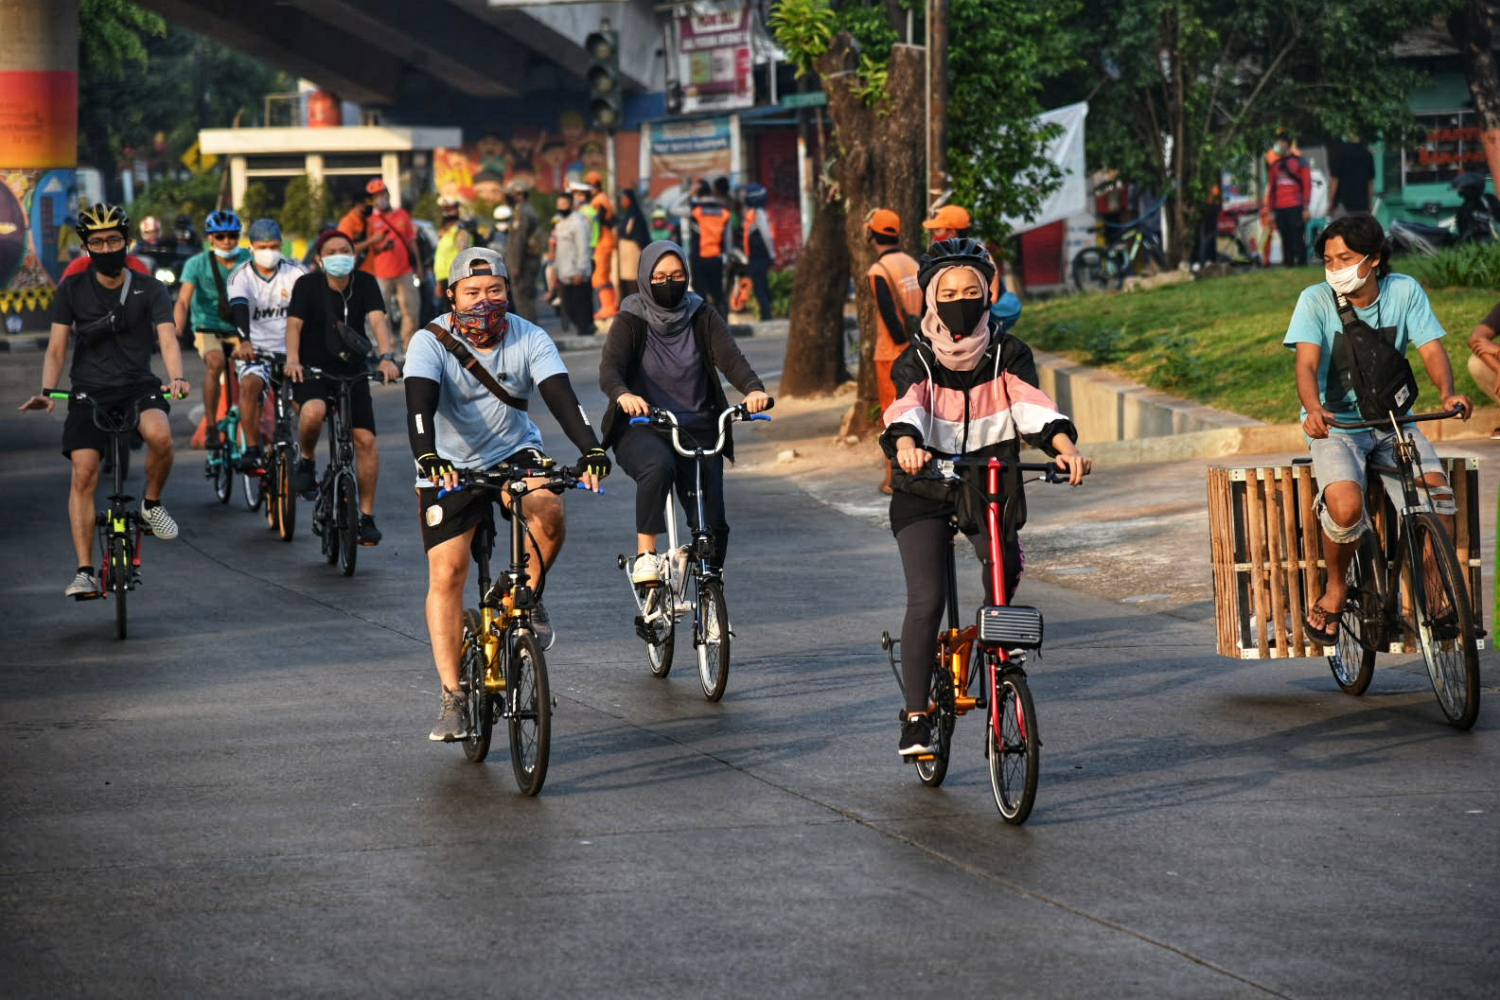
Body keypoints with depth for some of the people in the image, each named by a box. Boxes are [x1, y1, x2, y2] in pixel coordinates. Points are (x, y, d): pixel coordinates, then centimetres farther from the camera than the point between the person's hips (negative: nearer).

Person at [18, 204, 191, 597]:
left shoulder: (149, 290, -1)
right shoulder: (72, 290, 2)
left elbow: (167, 338, -12)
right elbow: (56, 347, 0)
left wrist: (176, 377, -32)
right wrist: (47, 391, -18)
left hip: (138, 387, -1)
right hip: (89, 392, 1)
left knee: (159, 434, -33)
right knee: (84, 474, -14)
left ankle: (152, 503, -3)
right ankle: (84, 571, -11)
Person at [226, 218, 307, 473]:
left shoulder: (295, 272, -1)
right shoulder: (241, 276, -4)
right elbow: (239, 309, -21)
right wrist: (244, 342, -40)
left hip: (290, 350, 1)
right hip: (255, 351, -1)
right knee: (250, 383, -30)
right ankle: (252, 450, -23)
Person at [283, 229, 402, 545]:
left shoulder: (365, 283, -4)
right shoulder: (308, 285, -9)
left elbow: (378, 320, -16)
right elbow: (294, 324, -18)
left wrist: (386, 357, -34)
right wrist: (292, 359, -37)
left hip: (353, 372, 3)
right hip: (312, 371, -2)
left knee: (365, 440, -7)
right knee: (313, 412, -35)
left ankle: (366, 516, 4)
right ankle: (306, 461, -3)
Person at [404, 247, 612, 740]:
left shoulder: (530, 340, -12)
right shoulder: (432, 342, -17)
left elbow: (562, 397, -23)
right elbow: (419, 404, -31)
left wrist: (591, 449, -41)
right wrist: (427, 458, -50)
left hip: (514, 453, 1)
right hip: (449, 467, -1)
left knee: (548, 515, -30)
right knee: (446, 574, -9)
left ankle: (529, 598, 0)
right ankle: (452, 698, -2)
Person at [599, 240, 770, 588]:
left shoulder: (702, 317, 5)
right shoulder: (630, 321, -1)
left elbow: (730, 357, -11)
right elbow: (609, 368, -17)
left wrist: (754, 388, -33)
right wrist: (623, 395, -41)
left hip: (697, 429, 3)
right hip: (641, 429, -3)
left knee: (712, 523, -8)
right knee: (658, 466, -38)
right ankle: (645, 555, -29)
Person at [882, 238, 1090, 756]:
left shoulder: (1007, 354, -3)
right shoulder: (916, 360, -7)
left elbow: (1031, 401, -20)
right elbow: (906, 405, -27)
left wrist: (1064, 444, -40)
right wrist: (905, 443, -51)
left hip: (991, 485, 2)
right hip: (926, 492, -2)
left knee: (1006, 566, -24)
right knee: (926, 601, -14)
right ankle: (916, 717, -4)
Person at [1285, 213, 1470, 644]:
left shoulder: (1404, 292, -3)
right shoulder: (1316, 300, -9)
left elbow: (1431, 349, -8)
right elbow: (1306, 365, -20)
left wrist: (1448, 394, -30)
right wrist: (1314, 409, -42)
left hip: (1393, 419, 2)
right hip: (1335, 424, -2)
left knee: (1436, 492, -24)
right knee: (1346, 506, -30)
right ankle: (1335, 588, -1)